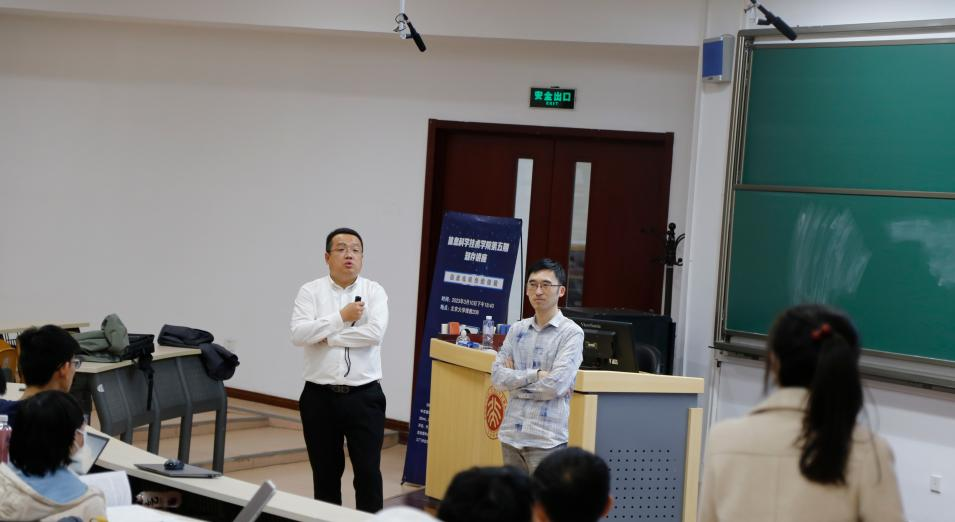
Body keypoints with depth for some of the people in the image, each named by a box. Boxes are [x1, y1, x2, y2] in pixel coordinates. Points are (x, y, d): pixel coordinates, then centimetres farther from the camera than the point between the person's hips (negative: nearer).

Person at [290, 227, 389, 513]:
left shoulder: (374, 292, 0)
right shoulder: (311, 291, 1)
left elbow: (375, 332, -17)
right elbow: (298, 334, -14)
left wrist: (326, 337, -12)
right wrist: (341, 317, -16)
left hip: (364, 396, -1)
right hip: (320, 396, 1)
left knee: (368, 472, -2)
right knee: (325, 472, 11)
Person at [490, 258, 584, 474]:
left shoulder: (571, 333, -5)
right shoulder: (517, 329, 11)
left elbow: (556, 385, -15)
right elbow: (497, 376, 1)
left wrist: (516, 380, -3)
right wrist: (535, 374, -12)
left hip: (546, 440, -5)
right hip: (511, 434, 5)